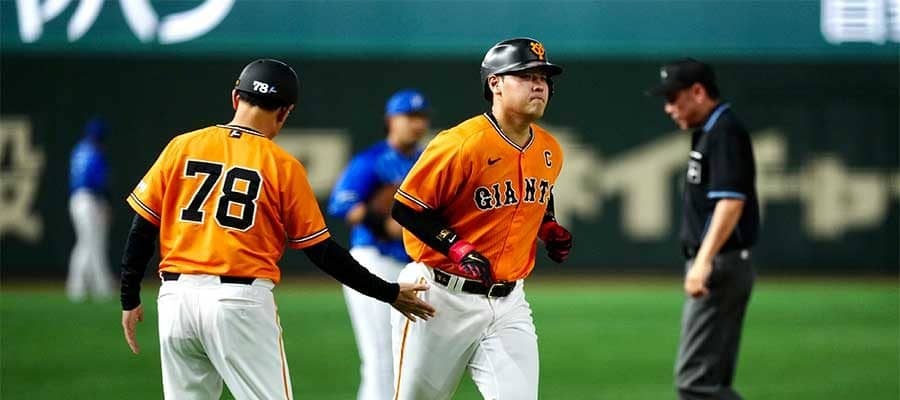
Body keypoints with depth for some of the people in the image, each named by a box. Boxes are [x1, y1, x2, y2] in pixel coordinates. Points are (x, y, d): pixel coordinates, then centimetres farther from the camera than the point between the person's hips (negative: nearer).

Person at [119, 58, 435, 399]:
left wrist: (130, 300, 14)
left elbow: (142, 229, 6)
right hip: (241, 300, -3)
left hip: (176, 296, 3)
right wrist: (388, 293, 10)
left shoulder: (182, 147, 6)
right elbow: (323, 252, 1)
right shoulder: (282, 166, 0)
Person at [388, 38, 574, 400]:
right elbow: (405, 208, -14)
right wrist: (457, 248, -23)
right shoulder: (461, 145, -17)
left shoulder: (549, 152, 5)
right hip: (442, 299, -5)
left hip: (508, 303, 5)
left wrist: (550, 230, 7)